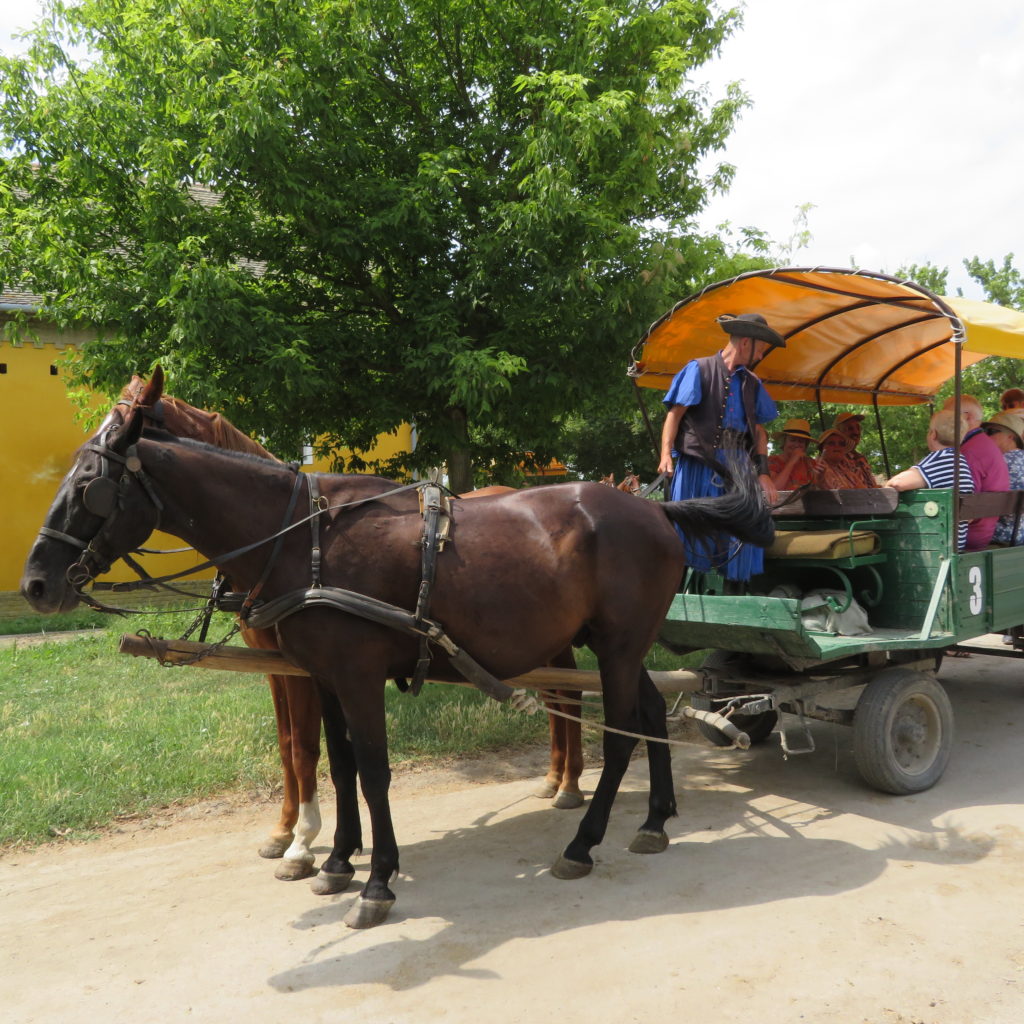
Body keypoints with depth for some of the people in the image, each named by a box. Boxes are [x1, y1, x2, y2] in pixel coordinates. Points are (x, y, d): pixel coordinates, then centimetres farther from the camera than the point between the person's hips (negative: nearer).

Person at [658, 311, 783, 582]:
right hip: (698, 466, -5)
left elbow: (759, 430, 17)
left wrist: (763, 472, 7)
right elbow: (674, 415, -4)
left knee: (737, 543, 1)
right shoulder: (699, 369, 2)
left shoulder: (752, 384, 17)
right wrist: (666, 455, -18)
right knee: (692, 537, -4)